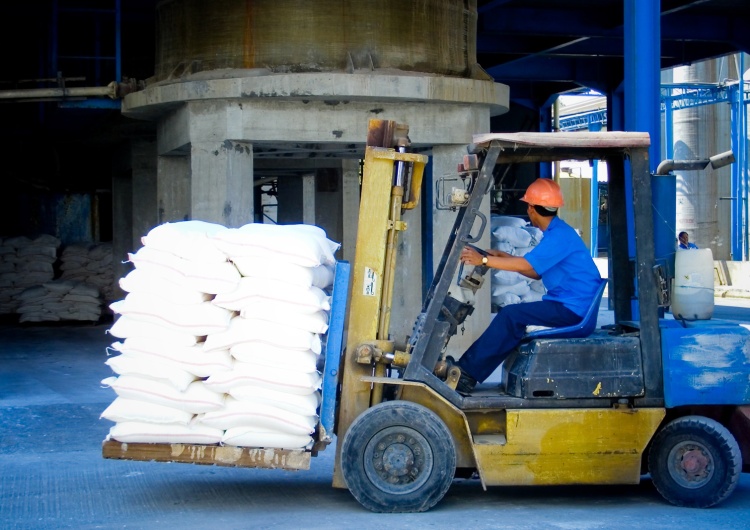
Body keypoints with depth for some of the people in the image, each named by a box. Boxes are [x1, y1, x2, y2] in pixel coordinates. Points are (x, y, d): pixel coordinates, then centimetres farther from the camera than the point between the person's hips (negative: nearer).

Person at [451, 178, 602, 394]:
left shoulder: (559, 235, -16)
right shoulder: (556, 232, 16)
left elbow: (527, 266, -22)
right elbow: (536, 273, 19)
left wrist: (483, 260, -19)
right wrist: (505, 257, 14)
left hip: (572, 309, -10)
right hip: (568, 305, 10)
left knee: (511, 315, -17)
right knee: (513, 318, 5)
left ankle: (467, 371, -13)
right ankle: (467, 376, -1)